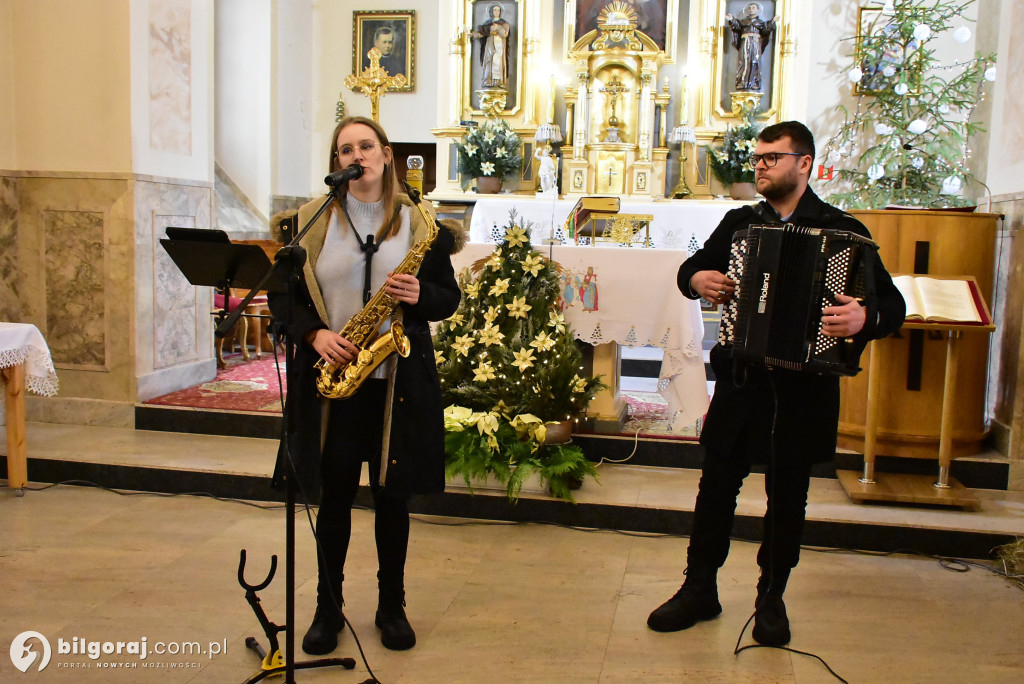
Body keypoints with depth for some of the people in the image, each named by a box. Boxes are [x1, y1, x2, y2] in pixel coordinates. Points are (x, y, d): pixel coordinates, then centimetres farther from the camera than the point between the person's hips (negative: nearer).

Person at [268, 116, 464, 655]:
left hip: (398, 382, 0)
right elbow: (281, 293, 6)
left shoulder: (419, 223, 5)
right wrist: (314, 333, -11)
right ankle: (328, 607, 25)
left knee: (392, 495, 9)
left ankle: (391, 606, 26)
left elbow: (449, 297, 8)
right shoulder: (310, 221, 6)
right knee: (334, 495, 8)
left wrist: (421, 295, -14)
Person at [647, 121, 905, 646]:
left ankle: (772, 599, 27)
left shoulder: (843, 231, -3)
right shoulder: (739, 223, 10)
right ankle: (700, 588, 23)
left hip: (804, 386, -2)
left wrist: (866, 317, -30)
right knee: (716, 485, 7)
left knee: (788, 496, 9)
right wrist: (696, 278, -5)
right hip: (741, 379, 3)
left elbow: (892, 304, -7)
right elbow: (693, 266, 19)